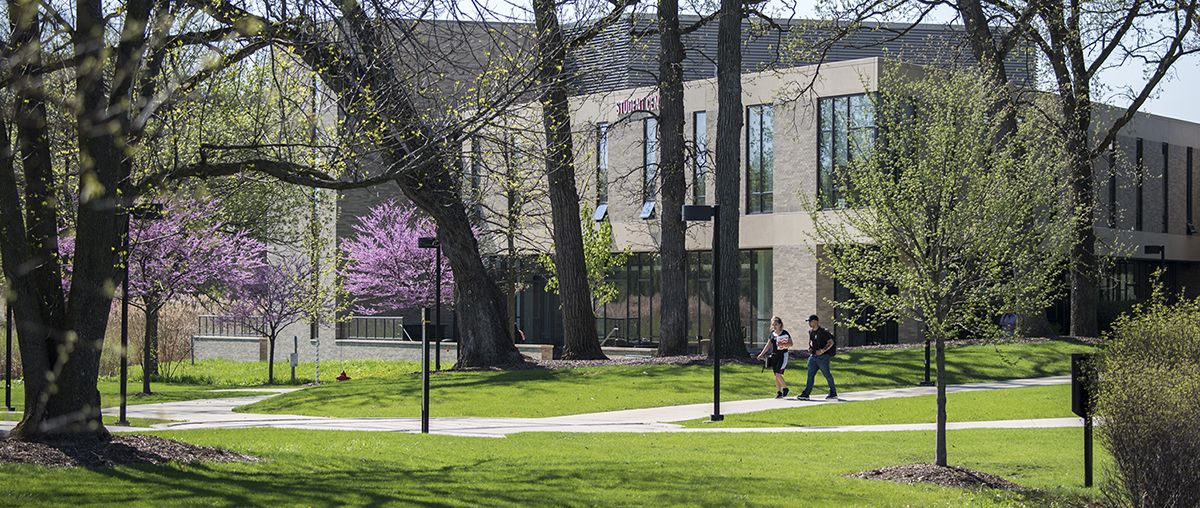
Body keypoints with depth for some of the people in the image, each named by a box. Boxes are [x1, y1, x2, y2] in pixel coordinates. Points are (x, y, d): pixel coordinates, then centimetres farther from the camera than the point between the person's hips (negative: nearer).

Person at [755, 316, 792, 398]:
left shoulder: (785, 333, -8)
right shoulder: (772, 334, 9)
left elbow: (791, 343, -3)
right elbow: (768, 345, 16)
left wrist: (783, 345, -20)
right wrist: (762, 354, 11)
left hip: (782, 355, -6)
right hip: (774, 356, 6)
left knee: (778, 374, -14)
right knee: (776, 375, 7)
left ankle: (785, 388, 7)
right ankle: (779, 392, 15)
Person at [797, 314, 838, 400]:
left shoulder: (823, 332, -12)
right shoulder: (810, 332, 10)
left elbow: (831, 342, -15)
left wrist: (823, 350, -23)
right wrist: (810, 347, 10)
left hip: (822, 357, -7)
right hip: (813, 356, 7)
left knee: (827, 375, 3)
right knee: (810, 375, 1)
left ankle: (833, 394, 16)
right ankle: (806, 394, -2)